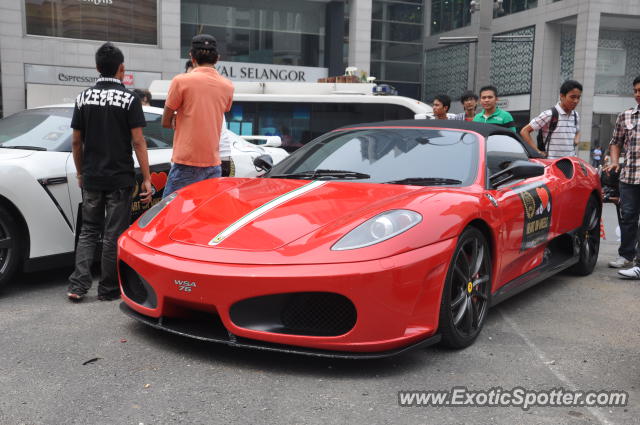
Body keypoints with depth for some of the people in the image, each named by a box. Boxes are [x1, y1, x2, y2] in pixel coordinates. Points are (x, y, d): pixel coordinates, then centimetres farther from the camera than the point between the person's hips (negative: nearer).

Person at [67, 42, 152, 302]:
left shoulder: (84, 98, 4)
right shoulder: (129, 99, -7)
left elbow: (76, 141, 6)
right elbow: (138, 142, -11)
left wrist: (81, 172, 17)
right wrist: (147, 179, -8)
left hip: (91, 178, 4)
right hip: (120, 178, -3)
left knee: (88, 231, 14)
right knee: (113, 235, 5)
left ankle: (78, 285, 6)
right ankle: (108, 290, 12)